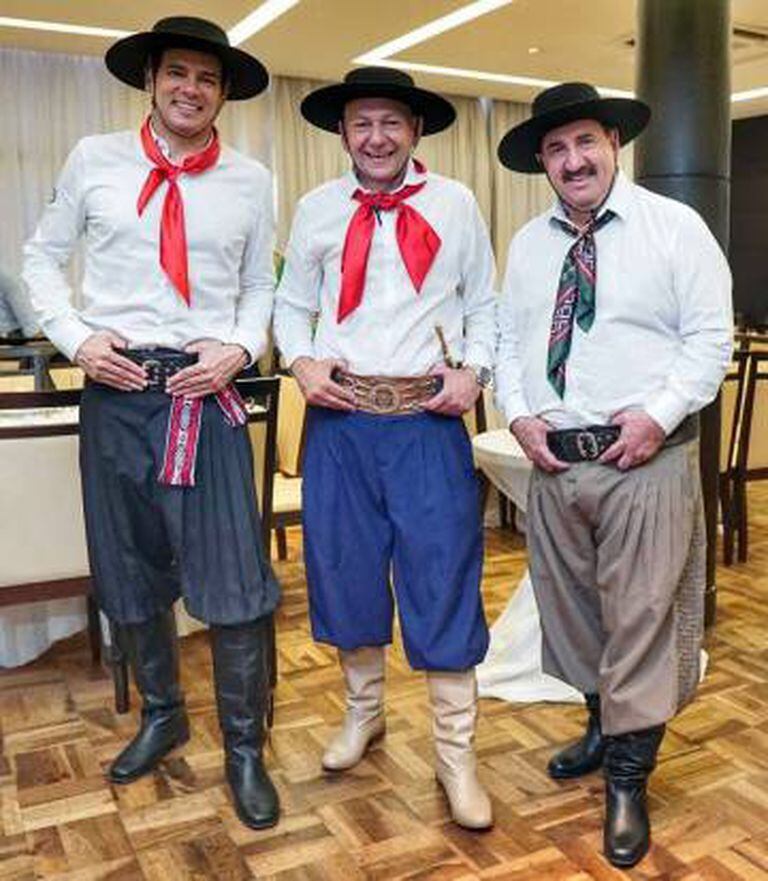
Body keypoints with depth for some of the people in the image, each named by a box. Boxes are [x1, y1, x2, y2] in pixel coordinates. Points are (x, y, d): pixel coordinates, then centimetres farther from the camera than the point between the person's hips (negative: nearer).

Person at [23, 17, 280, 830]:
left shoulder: (250, 181, 5)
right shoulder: (94, 159, 5)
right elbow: (42, 256, 11)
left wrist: (240, 348, -7)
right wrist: (75, 338, -4)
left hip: (207, 396, -1)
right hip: (115, 392, 2)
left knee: (234, 581, -3)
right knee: (128, 572, 14)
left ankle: (244, 749, 18)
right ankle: (161, 715, 38)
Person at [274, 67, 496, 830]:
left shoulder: (454, 204, 5)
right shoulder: (316, 209, 8)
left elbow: (485, 304, 10)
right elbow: (291, 304, 14)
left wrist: (472, 370, -6)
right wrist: (302, 361, -4)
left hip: (427, 420, -2)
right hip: (339, 420, 2)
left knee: (443, 579, -1)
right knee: (344, 569, 12)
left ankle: (456, 753, 15)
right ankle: (363, 712, 36)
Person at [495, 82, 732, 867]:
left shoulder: (675, 227, -2)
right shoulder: (527, 244, 12)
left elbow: (710, 338, -5)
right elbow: (508, 338, 12)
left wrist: (658, 415, -17)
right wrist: (518, 415, -4)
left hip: (645, 458, -5)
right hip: (552, 459, 5)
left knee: (641, 616, 0)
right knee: (569, 607, 16)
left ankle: (627, 779, 16)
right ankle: (604, 724, 39)